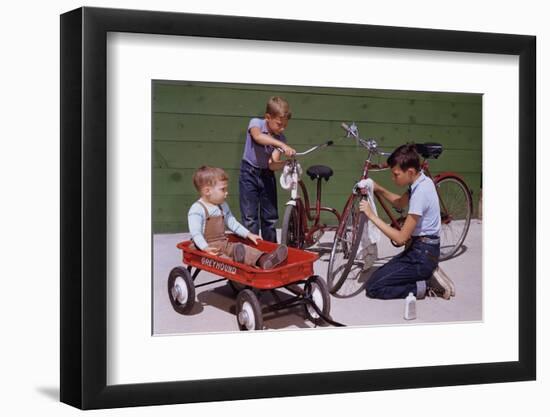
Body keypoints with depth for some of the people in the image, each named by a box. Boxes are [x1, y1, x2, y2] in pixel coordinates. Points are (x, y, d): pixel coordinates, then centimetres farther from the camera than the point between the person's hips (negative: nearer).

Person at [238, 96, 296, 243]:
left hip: (267, 175, 4)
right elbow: (258, 136, -42)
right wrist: (282, 145, -53)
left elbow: (272, 165, -16)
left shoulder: (281, 138, -8)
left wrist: (287, 163, -37)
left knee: (270, 217, 7)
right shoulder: (256, 123, -16)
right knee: (250, 219, -6)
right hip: (249, 174, -4)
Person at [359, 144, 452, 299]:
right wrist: (378, 189, 6)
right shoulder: (422, 181, 3)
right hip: (423, 250, 10)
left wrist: (372, 216, -21)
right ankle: (428, 277, 9)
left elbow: (401, 238, -24)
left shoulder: (420, 193, -25)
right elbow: (400, 203, 23)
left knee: (373, 287, -10)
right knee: (378, 276, 14)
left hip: (422, 256, -10)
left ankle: (424, 287, -6)